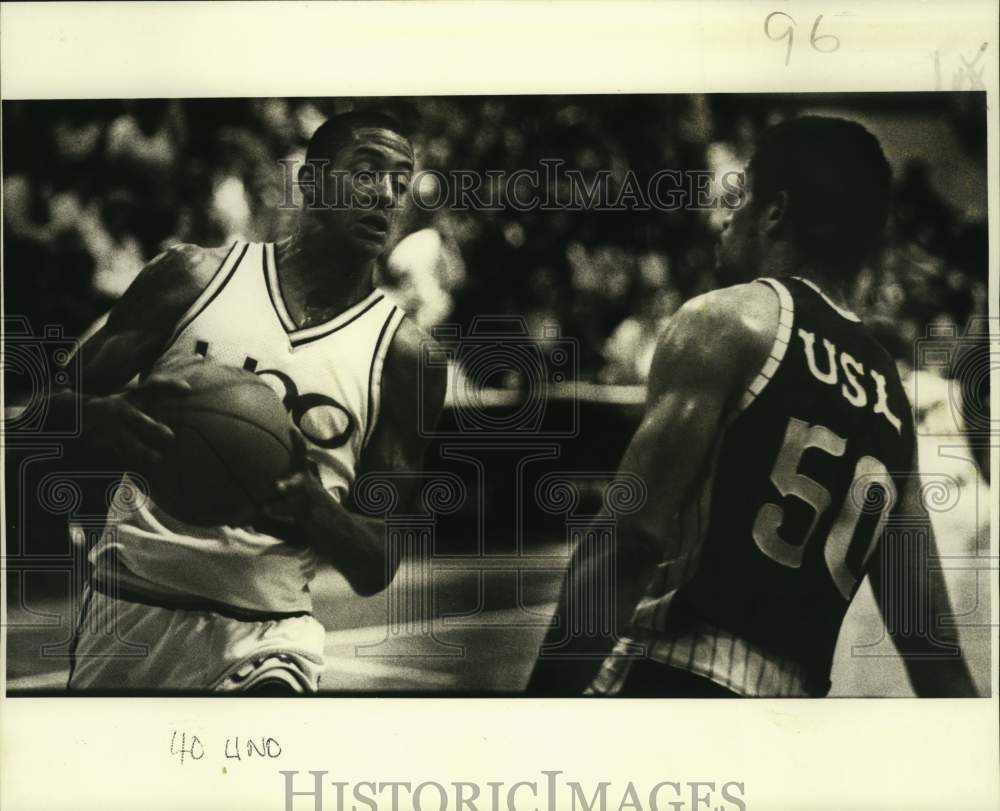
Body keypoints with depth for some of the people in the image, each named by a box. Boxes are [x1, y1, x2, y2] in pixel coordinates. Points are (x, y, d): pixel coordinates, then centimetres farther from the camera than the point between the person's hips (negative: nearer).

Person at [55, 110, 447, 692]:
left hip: (263, 633, -1)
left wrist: (313, 512, -22)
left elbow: (377, 570, -1)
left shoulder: (402, 355, -2)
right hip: (123, 606, 2)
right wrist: (101, 420, -21)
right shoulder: (194, 276, 1)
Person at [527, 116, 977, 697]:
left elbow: (633, 536, -14)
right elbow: (930, 637, 16)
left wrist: (551, 683, -10)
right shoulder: (893, 403, 17)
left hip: (673, 684, -7)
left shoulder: (730, 320, -4)